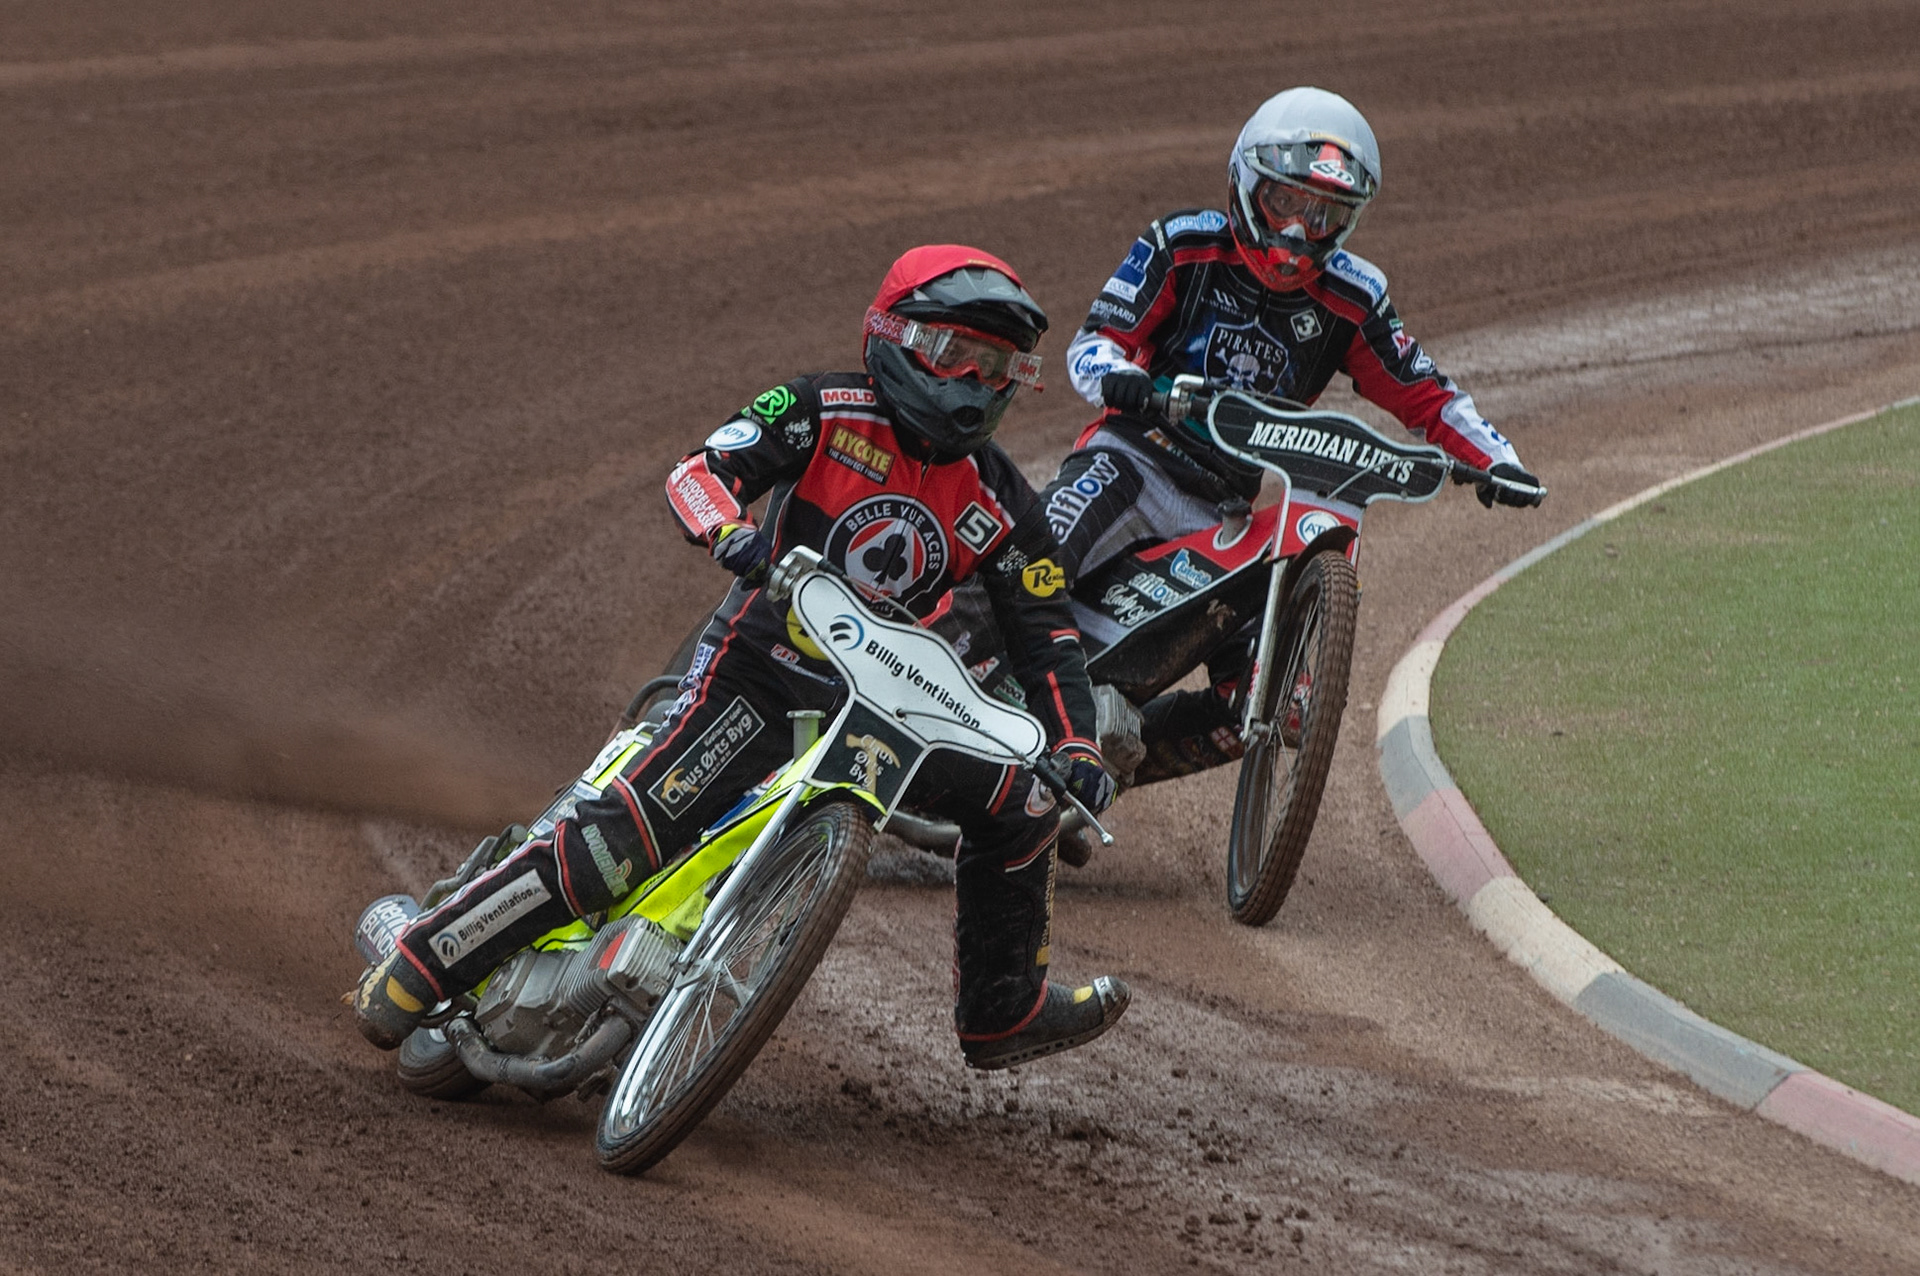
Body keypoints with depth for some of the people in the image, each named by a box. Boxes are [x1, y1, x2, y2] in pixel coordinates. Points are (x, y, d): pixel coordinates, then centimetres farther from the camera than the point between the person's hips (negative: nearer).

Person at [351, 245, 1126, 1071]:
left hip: (877, 696, 6)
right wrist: (732, 535, -40)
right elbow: (698, 473, -17)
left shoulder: (1000, 505, 3)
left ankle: (1003, 1012, 22)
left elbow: (1045, 635, 5)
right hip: (758, 666, -6)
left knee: (1020, 801, 2)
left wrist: (1078, 749, -10)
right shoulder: (826, 414, -8)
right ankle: (417, 968, -18)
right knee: (627, 833, -21)